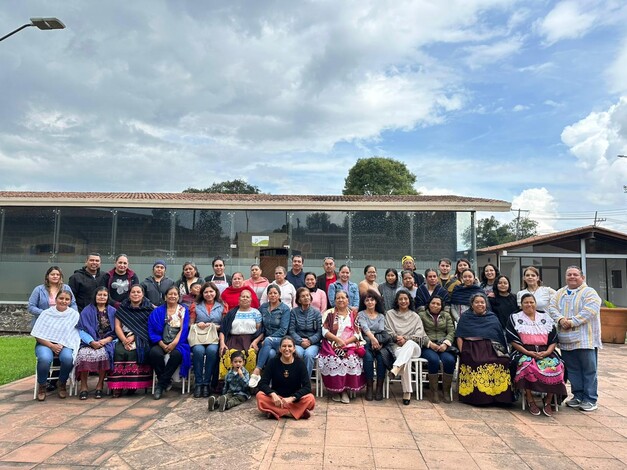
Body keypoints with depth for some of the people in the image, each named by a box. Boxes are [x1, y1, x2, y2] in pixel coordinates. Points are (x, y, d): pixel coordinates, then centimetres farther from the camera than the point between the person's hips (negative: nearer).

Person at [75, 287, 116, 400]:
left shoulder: (113, 311, 13)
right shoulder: (87, 311, 10)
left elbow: (115, 331, 8)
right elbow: (81, 330, 1)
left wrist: (105, 340, -11)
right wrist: (92, 342, -15)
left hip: (107, 342, 0)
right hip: (89, 342, 0)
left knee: (103, 354, -32)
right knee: (84, 354, -32)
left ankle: (100, 385, -15)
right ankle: (83, 386, -17)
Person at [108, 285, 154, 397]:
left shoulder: (148, 309, 7)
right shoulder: (122, 308, 14)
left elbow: (149, 328, -1)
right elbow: (117, 326, 6)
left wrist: (134, 337, -13)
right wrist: (124, 340, -11)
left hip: (141, 339, -2)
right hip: (123, 338, 2)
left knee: (133, 352, -31)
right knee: (119, 352, -27)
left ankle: (133, 384, -21)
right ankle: (117, 385, -24)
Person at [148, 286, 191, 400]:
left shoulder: (184, 310, 10)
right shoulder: (158, 311, 12)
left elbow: (184, 329, 0)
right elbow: (152, 330, 3)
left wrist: (174, 343, -16)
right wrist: (163, 345, -12)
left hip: (178, 343, -1)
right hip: (161, 343, 1)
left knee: (176, 354, -34)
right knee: (154, 353, -31)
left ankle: (161, 384, -17)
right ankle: (166, 381, -12)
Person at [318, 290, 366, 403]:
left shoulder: (353, 314, 13)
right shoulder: (329, 313, 9)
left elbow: (357, 334, 6)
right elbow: (324, 331, -1)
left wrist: (345, 342, -10)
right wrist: (338, 340, -13)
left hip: (349, 345, 1)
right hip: (332, 345, -1)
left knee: (352, 360, -28)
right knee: (333, 360, -30)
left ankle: (345, 390, -12)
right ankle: (335, 390, -11)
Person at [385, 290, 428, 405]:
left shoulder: (415, 316, 19)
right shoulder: (390, 314, 17)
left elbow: (420, 334, 5)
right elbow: (388, 332, 9)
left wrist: (406, 338, -11)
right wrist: (396, 337, -11)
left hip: (413, 346, 1)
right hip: (397, 346, 0)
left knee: (410, 344, -40)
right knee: (405, 359, -37)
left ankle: (395, 369, -59)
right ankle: (407, 392, -40)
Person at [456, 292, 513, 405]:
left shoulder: (493, 318, 22)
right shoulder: (465, 318, 17)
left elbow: (501, 337, 18)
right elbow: (459, 337, 10)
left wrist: (502, 351, 2)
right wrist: (462, 352, -4)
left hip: (490, 349, 1)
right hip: (471, 349, -1)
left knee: (502, 362, -29)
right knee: (477, 364, -32)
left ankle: (496, 396, -19)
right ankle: (477, 397, -22)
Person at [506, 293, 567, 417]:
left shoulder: (546, 318, 18)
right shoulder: (514, 318, 10)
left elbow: (554, 340, 13)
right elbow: (513, 340, 1)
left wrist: (547, 352, -7)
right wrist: (528, 352, -12)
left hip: (545, 352, 2)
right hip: (523, 352, -2)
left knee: (555, 366, -29)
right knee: (526, 365, -35)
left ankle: (548, 401, -14)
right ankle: (530, 400, -22)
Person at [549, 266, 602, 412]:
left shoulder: (589, 293, -2)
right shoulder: (560, 293, 16)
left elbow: (589, 311, -16)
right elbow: (552, 308, 5)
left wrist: (572, 322, -19)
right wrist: (560, 319, -14)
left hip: (585, 339, -5)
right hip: (566, 340, 5)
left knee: (589, 370, -1)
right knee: (573, 370, 11)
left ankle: (590, 399, 8)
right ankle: (578, 396, 21)